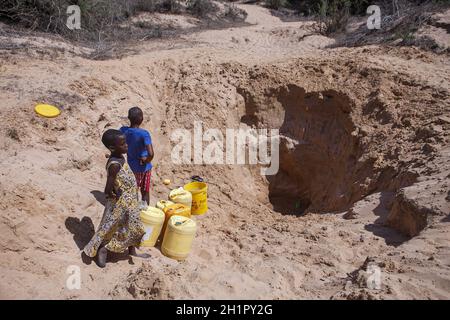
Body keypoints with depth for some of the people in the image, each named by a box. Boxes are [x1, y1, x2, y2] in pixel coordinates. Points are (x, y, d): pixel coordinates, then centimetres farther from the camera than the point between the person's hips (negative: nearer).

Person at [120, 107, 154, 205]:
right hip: (143, 168, -3)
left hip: (130, 166, 4)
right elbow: (151, 154, -33)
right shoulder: (144, 134, -24)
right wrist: (147, 161, -13)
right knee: (145, 192, 16)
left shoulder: (123, 130, -11)